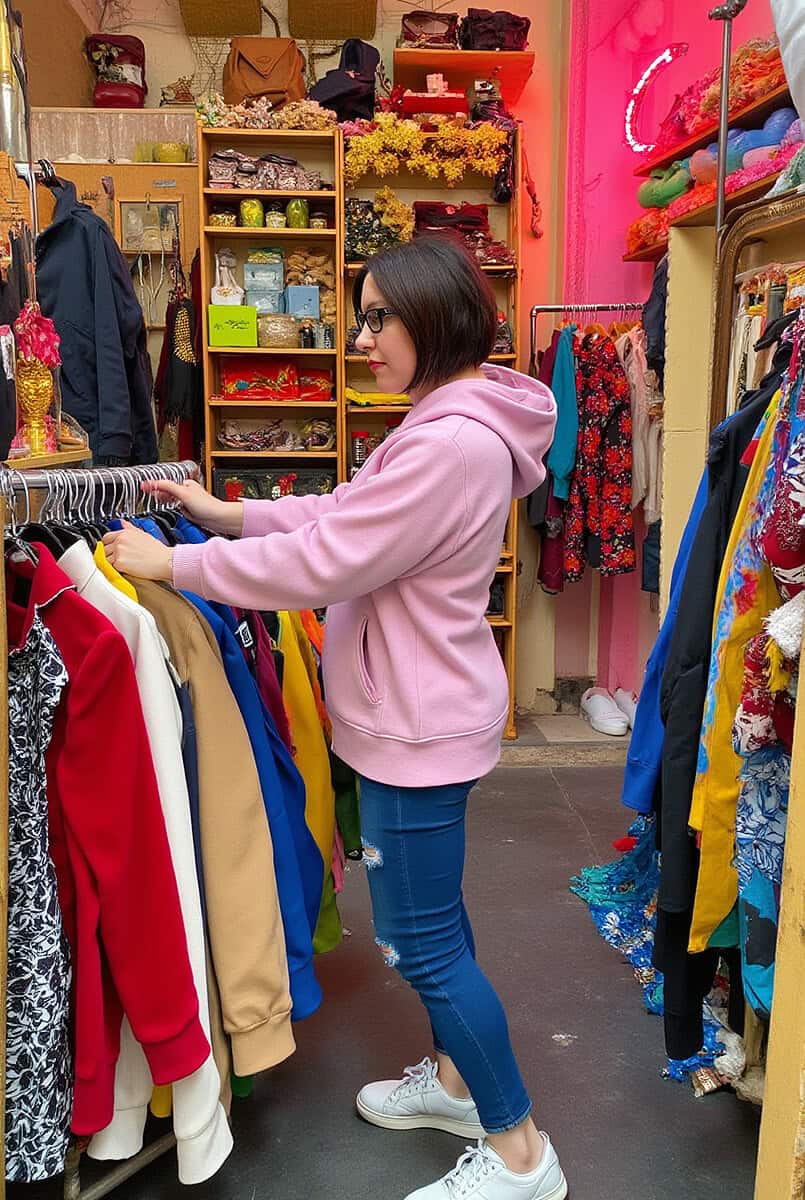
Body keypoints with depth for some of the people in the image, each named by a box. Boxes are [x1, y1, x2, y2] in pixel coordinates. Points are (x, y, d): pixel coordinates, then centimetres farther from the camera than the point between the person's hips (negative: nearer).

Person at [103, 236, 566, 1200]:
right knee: (429, 911, 23)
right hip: (418, 712, 10)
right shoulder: (450, 425, 9)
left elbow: (321, 562, -25)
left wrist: (175, 563, -14)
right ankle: (454, 1078, 45)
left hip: (419, 725, -10)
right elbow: (350, 514, 13)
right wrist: (230, 515, 6)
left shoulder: (454, 443, -26)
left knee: (419, 939, 4)